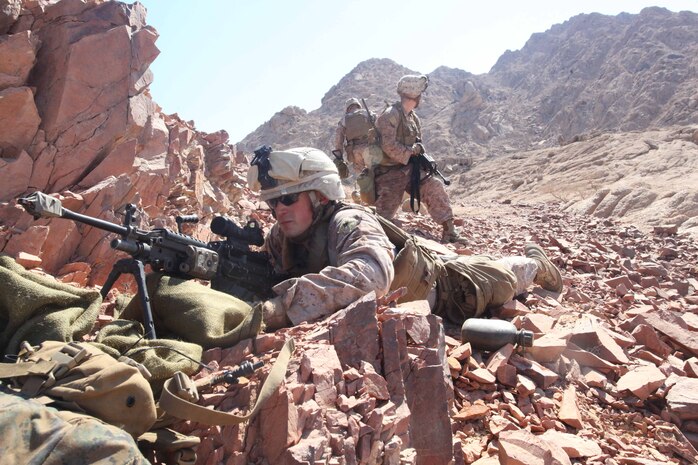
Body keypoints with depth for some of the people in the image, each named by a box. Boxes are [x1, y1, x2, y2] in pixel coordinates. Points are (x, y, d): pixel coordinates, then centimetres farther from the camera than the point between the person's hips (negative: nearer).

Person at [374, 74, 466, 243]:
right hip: (389, 172, -7)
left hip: (409, 169, 7)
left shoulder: (414, 117, 13)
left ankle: (449, 230, -5)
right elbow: (388, 145, -24)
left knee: (435, 187, -9)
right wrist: (411, 152, -15)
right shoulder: (390, 115, -14)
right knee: (384, 215, -4)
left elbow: (418, 146, 18)